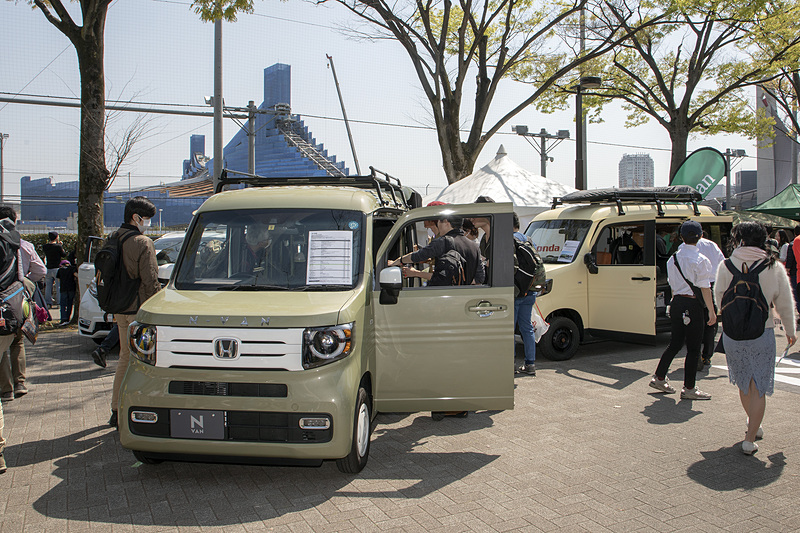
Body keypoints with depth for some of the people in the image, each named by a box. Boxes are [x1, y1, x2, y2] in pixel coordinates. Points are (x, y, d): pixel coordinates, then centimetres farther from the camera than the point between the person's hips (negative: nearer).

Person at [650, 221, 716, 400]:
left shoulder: (673, 259, 8)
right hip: (692, 305, -6)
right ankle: (689, 388, 7)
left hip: (677, 303, 7)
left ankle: (659, 377, 22)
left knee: (675, 343, 18)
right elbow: (705, 288, -11)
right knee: (693, 347, 2)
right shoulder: (700, 260, -11)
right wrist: (711, 311, -7)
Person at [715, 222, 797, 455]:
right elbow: (785, 304, 4)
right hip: (762, 333, -1)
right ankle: (750, 439, 4)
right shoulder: (774, 268, -4)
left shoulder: (728, 266, -7)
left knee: (744, 383, 21)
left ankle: (754, 425, 41)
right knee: (758, 387, 7)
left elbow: (720, 295, 1)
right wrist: (790, 330, 20)